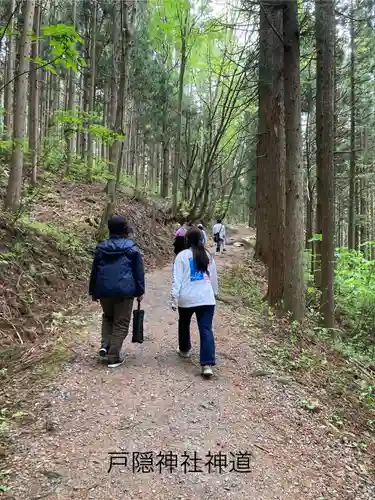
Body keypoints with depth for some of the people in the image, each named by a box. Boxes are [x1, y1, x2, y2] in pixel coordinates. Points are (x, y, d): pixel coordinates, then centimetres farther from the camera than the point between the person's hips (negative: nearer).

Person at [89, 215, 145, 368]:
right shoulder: (131, 248, -3)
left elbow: (94, 271, 11)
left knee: (108, 317, 27)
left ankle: (105, 345, 11)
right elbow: (138, 271, -2)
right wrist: (140, 291, 6)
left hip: (104, 291, 4)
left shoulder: (101, 248, 7)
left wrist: (93, 291, 20)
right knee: (121, 324, 6)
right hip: (124, 291, -4)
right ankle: (113, 357, 7)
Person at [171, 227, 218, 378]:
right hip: (206, 298, 2)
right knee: (206, 330, -2)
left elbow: (177, 279, -8)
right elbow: (214, 277, 18)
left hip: (187, 298, -2)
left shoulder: (182, 255, -3)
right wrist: (214, 293, 31)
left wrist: (174, 299, -5)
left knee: (184, 324, 25)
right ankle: (207, 364, -10)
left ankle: (184, 349, 44)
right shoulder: (208, 255, 10)